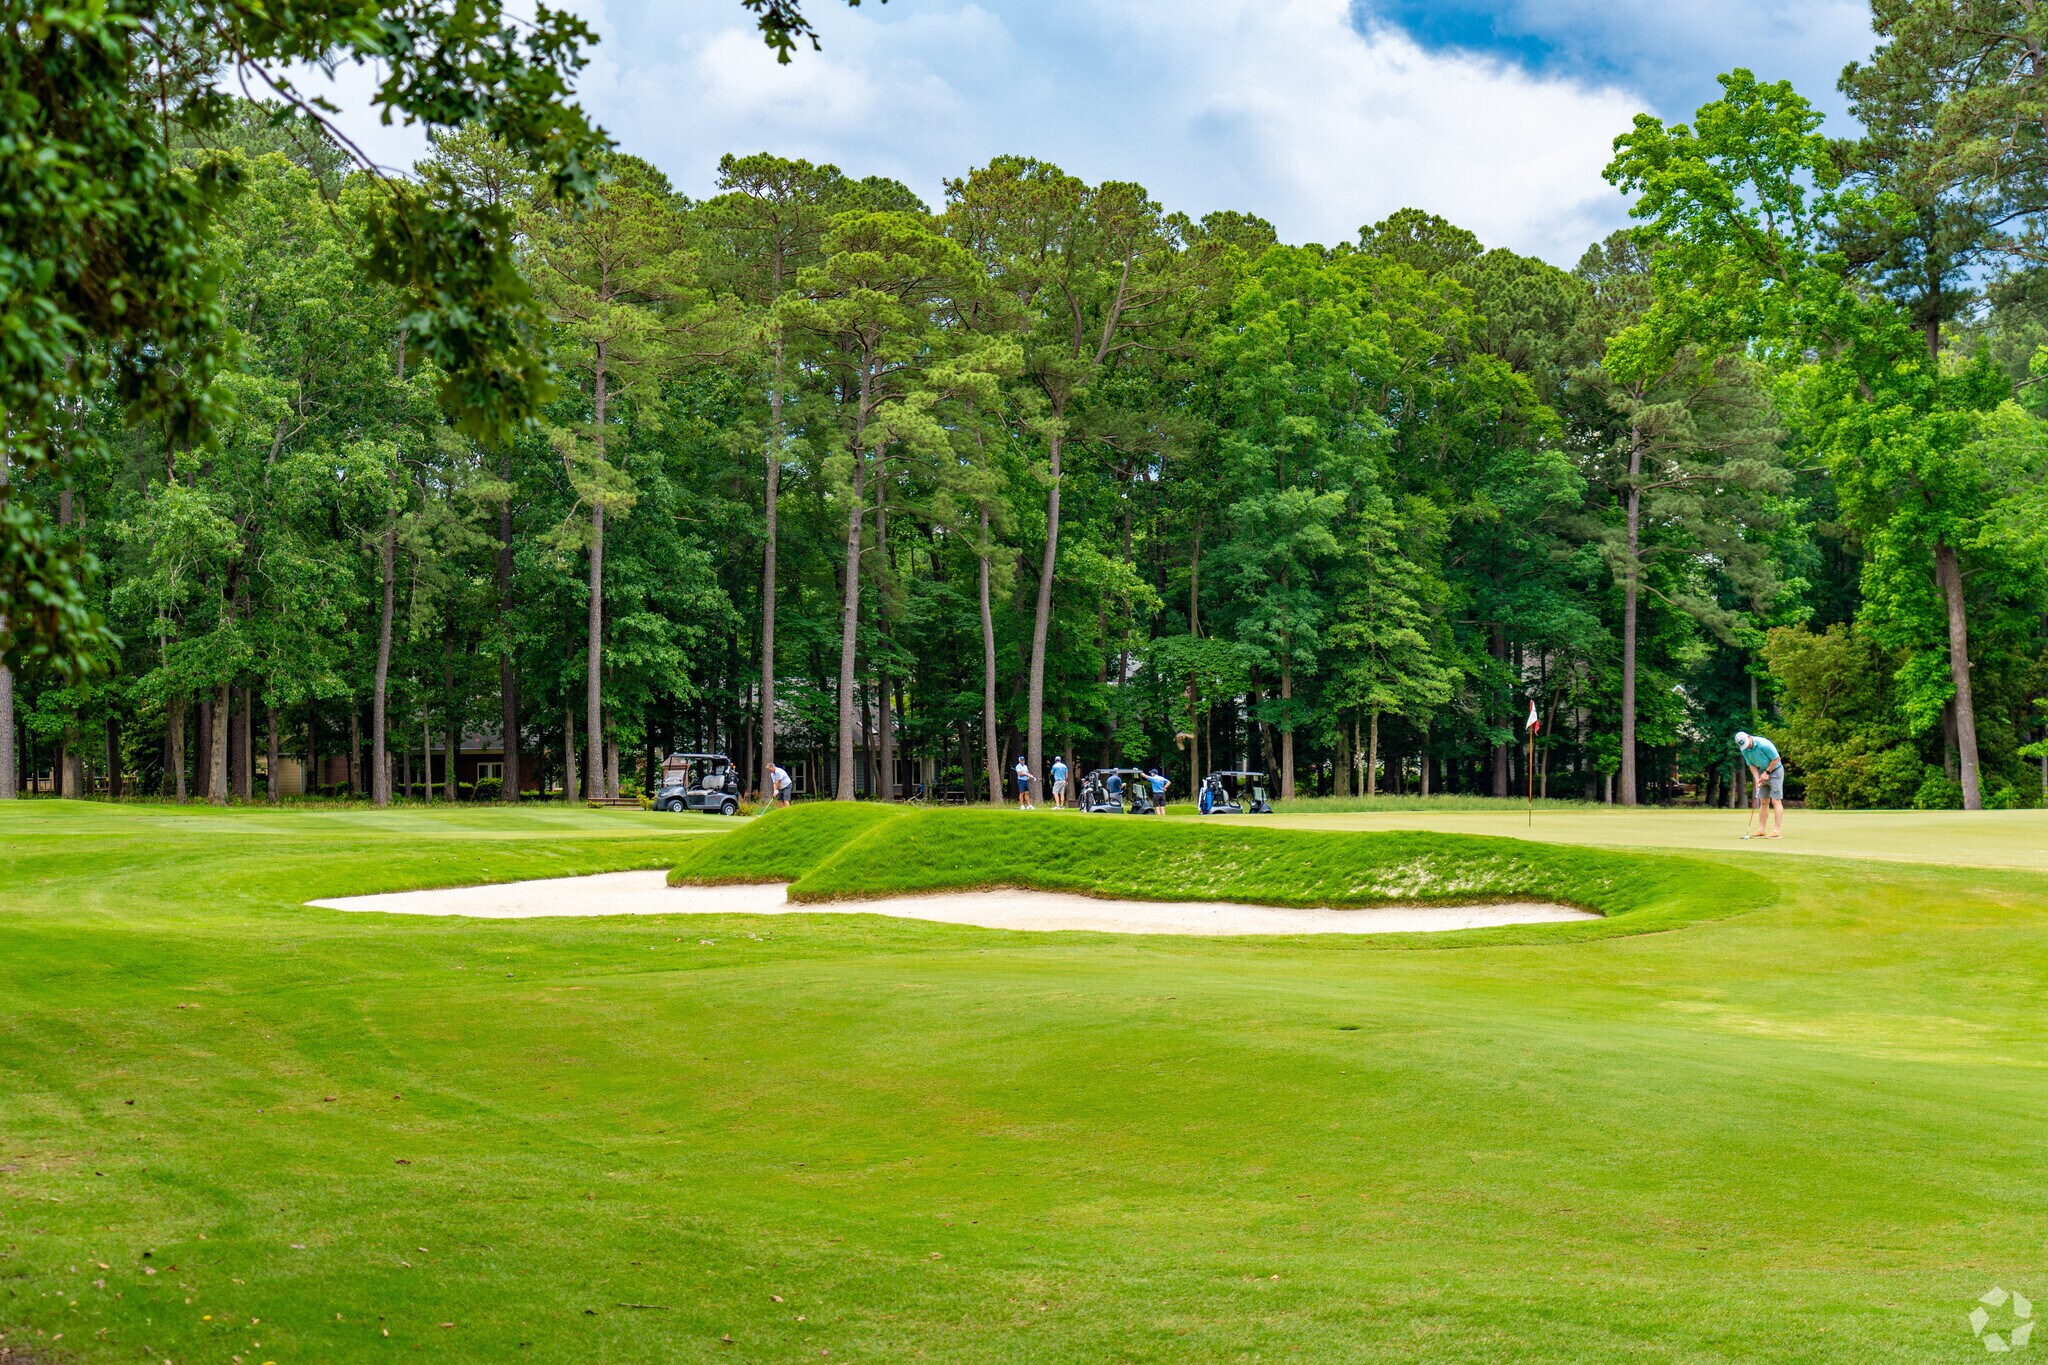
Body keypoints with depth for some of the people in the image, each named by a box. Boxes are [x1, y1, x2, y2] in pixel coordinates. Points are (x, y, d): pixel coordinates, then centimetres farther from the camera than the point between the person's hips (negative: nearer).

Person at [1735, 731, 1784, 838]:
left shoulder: (1764, 744, -27)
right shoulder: (1744, 749, -6)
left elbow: (1776, 759, -18)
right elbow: (1751, 765, 3)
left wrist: (1767, 772, -12)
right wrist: (1757, 779, -10)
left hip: (1774, 770, -7)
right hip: (1763, 772, 7)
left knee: (1776, 801, -10)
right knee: (1764, 801, 7)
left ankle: (1778, 831, -12)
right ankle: (1761, 830, 10)